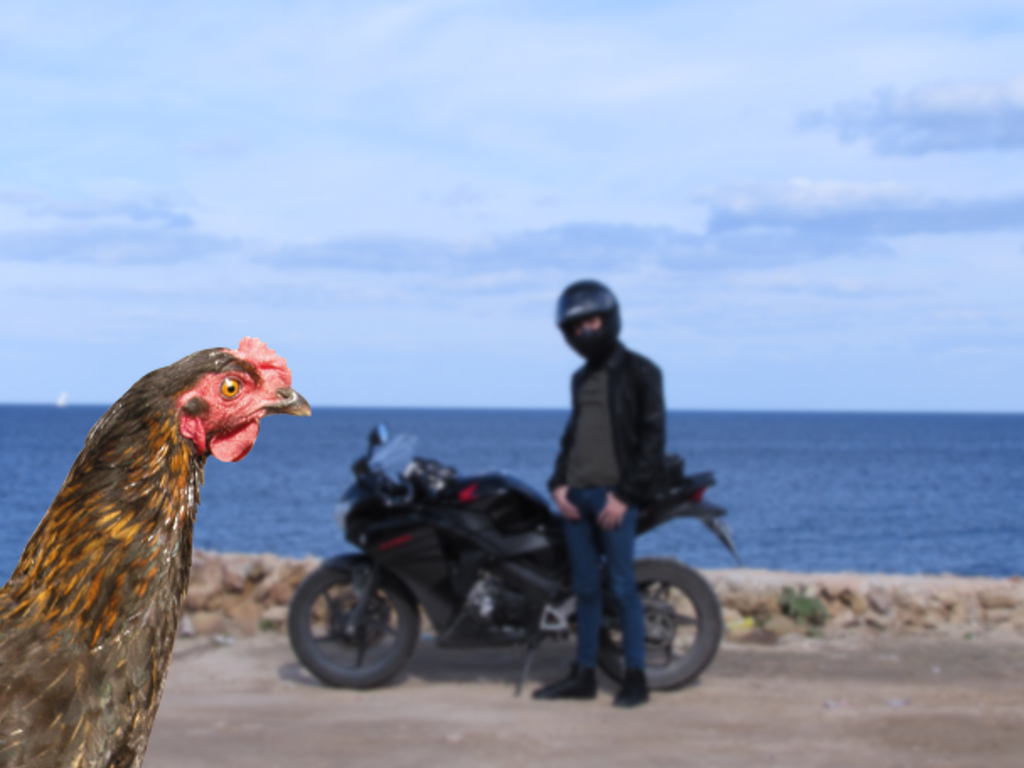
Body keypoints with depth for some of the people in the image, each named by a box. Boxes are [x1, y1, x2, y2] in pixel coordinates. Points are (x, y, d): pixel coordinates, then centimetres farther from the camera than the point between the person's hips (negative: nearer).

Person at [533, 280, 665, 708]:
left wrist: (624, 494, -13)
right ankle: (584, 674, 13)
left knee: (622, 586, -6)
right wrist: (559, 484, 6)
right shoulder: (581, 379, 19)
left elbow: (652, 439, -7)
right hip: (576, 496, 6)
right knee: (585, 588, 8)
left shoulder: (639, 372, -2)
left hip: (614, 496, -6)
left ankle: (636, 677, -1)